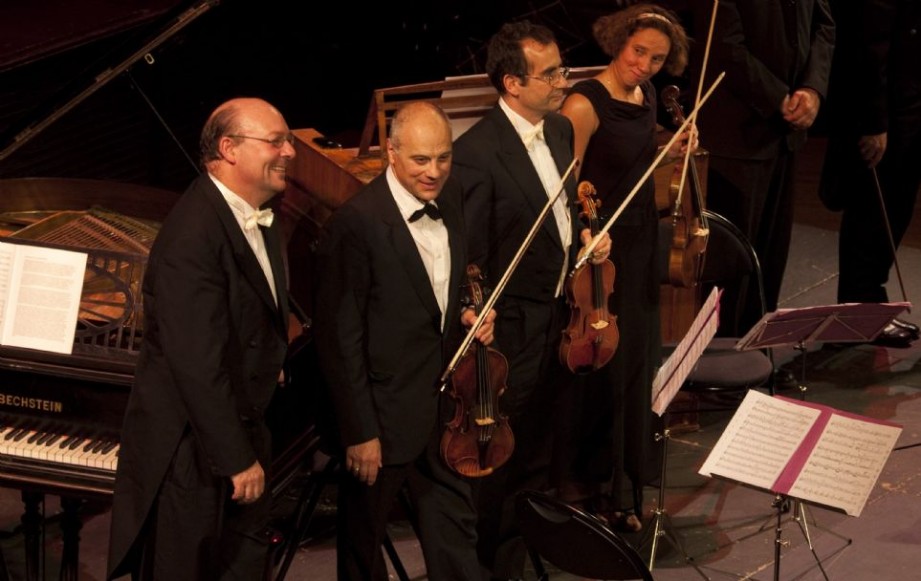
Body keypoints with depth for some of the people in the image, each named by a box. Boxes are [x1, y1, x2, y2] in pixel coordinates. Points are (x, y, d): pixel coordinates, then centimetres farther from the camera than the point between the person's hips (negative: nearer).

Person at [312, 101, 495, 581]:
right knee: (364, 539, 15)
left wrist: (470, 312, -2)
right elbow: (339, 338, -20)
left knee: (454, 522, 19)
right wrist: (359, 431, -18)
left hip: (443, 404, 7)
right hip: (385, 410, -6)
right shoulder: (356, 224, -23)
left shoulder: (448, 197, -1)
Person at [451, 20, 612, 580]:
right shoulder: (477, 152, -24)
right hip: (514, 324, -8)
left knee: (543, 434, 25)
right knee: (504, 449, 8)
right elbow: (468, 256, -21)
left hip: (560, 311, 8)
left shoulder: (560, 129, 2)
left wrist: (585, 234, 0)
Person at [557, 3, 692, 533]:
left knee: (637, 358, 16)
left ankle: (623, 478, 32)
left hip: (640, 242, 8)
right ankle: (590, 486, 18)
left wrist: (671, 153, 3)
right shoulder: (587, 103, -20)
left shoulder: (645, 95, 4)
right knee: (601, 365, 1)